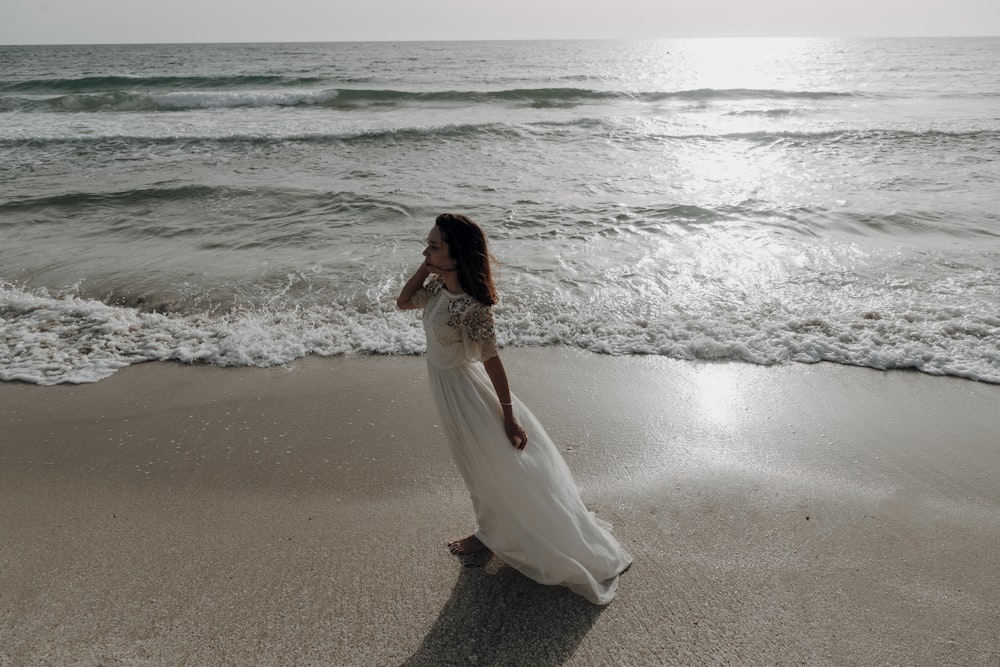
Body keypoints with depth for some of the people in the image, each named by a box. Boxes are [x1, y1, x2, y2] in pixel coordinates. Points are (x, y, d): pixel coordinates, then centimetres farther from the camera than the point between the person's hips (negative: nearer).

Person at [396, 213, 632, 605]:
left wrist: (509, 417, -18)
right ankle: (492, 531, 47)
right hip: (444, 383, 9)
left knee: (487, 467, 15)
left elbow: (492, 362, -26)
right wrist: (426, 266, -7)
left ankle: (490, 534, 39)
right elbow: (403, 302, 9)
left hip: (459, 387, -9)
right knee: (478, 465, 25)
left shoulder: (470, 307, -32)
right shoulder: (438, 285, -8)